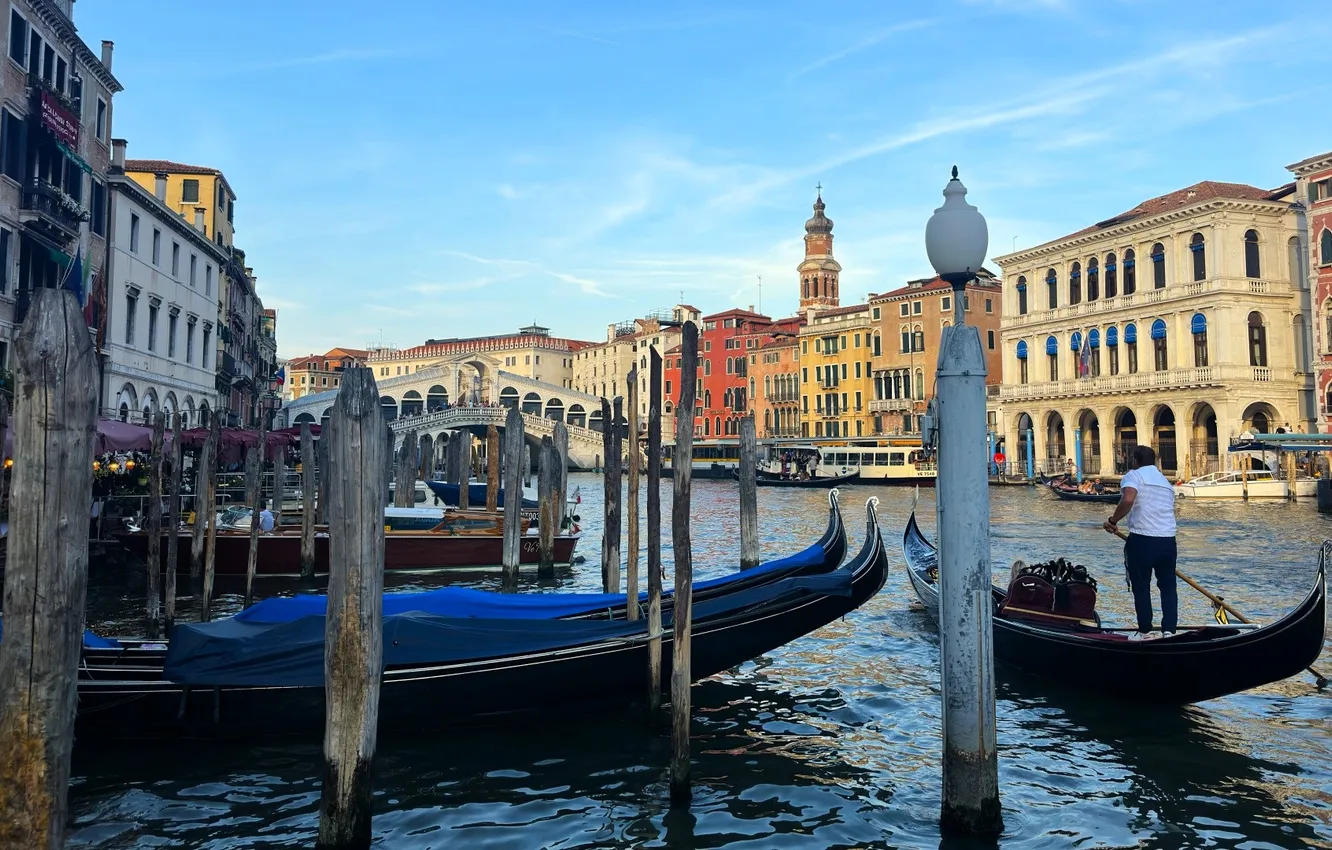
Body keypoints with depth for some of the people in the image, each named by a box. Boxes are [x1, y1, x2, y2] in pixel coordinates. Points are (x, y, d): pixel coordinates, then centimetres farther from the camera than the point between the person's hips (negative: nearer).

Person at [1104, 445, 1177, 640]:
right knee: (1168, 587, 15)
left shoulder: (1134, 475, -3)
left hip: (1142, 541, -6)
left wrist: (1112, 521, -12)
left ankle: (1145, 632, 14)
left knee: (1141, 587, 7)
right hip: (1168, 541, 6)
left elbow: (1127, 500, -23)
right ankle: (1169, 630, 14)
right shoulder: (1165, 481, 20)